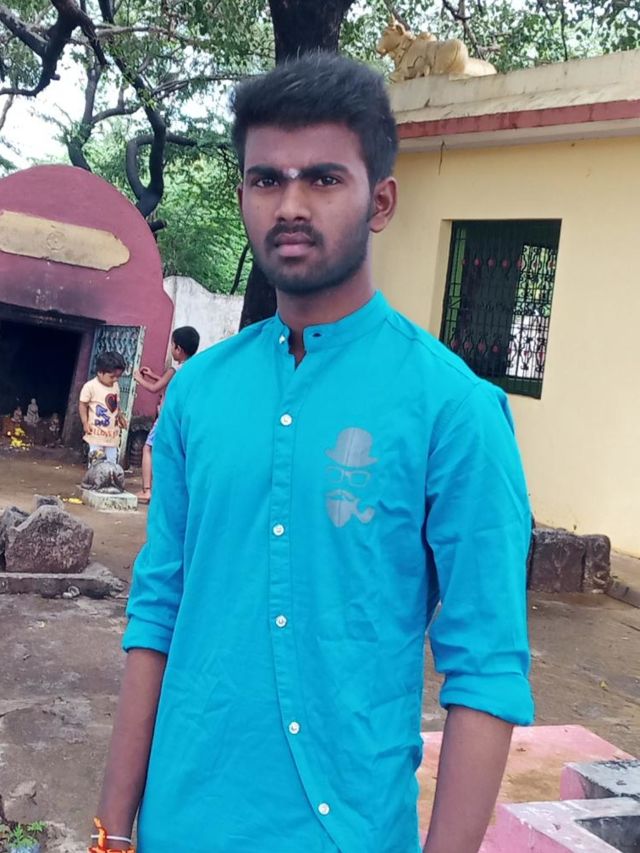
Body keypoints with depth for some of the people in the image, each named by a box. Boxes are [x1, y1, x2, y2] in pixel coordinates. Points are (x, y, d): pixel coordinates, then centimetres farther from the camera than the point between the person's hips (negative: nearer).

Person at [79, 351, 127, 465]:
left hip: (112, 433, 6)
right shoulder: (90, 386, -15)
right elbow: (82, 405, -9)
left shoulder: (116, 386, 4)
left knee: (112, 462, 10)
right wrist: (85, 423, -14)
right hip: (96, 433, -6)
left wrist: (120, 417, 10)